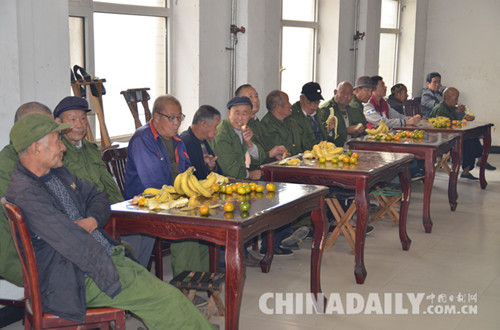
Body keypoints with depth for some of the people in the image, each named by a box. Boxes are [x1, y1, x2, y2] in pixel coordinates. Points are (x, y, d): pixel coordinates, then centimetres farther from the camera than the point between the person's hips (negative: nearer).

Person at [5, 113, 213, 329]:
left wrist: (92, 220, -3)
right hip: (78, 280, -9)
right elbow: (76, 245, -24)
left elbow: (97, 197, 21)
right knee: (168, 299, -17)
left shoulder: (58, 173, 12)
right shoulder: (25, 194, -20)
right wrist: (114, 281, -20)